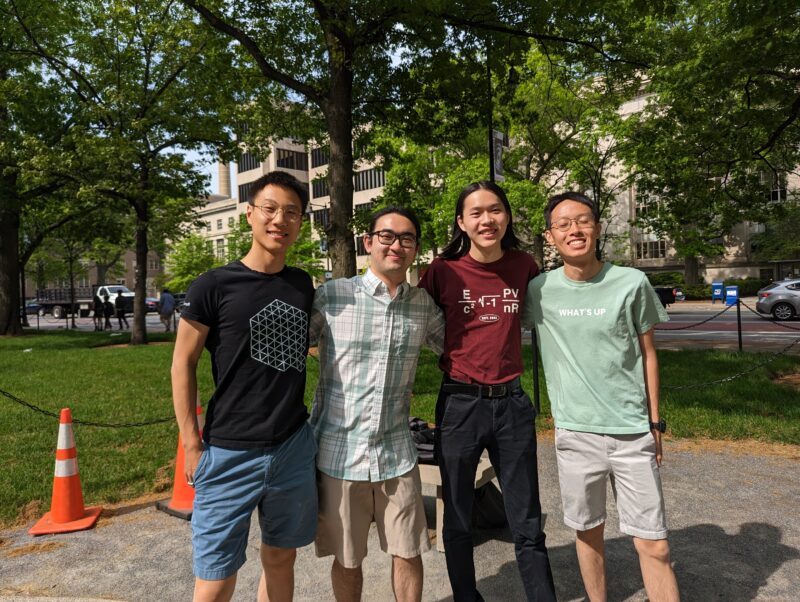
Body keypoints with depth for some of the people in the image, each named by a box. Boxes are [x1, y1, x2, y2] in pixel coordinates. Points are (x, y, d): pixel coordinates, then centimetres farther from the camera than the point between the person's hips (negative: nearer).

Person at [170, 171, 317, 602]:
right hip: (230, 454, -4)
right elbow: (183, 362, -4)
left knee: (281, 558, 18)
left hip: (294, 448, 4)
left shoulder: (303, 286, 5)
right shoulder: (214, 285, -8)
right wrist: (191, 444, -6)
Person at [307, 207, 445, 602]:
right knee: (347, 558, 14)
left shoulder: (423, 305, 3)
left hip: (397, 454, 3)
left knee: (408, 553, 14)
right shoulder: (332, 295, -8)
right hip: (339, 453, -2)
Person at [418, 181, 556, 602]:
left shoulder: (524, 266, 0)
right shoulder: (443, 270, -7)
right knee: (458, 522, 15)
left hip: (511, 403, 2)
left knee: (528, 526, 11)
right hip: (459, 403, -1)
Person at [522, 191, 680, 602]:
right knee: (588, 532, 16)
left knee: (654, 545, 3)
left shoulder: (632, 283, -5)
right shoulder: (538, 290, -4)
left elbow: (647, 353, 3)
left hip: (633, 432, 0)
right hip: (575, 432, 1)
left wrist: (655, 423, 5)